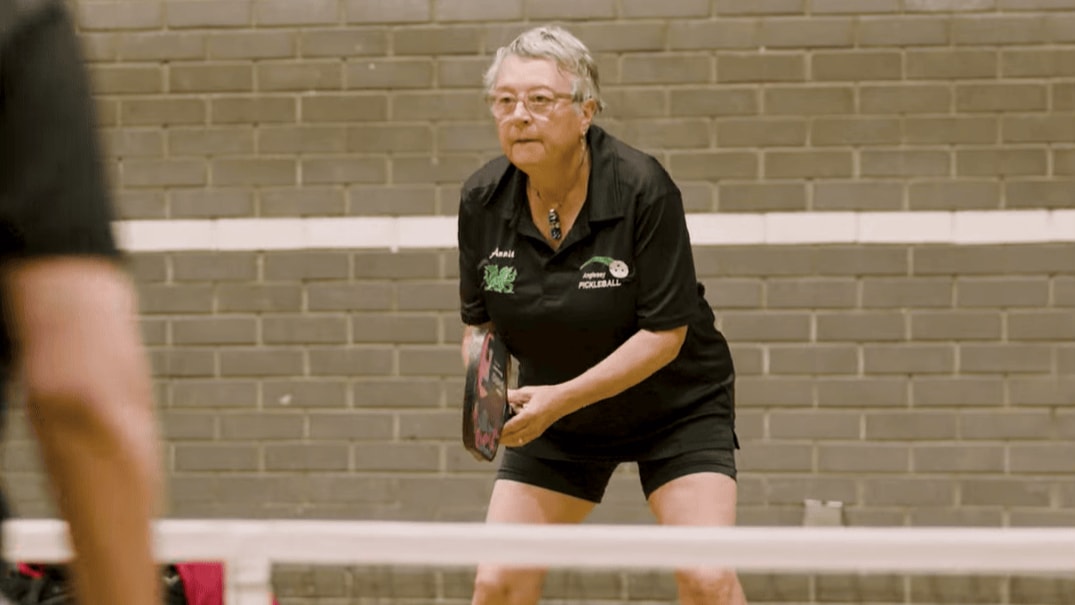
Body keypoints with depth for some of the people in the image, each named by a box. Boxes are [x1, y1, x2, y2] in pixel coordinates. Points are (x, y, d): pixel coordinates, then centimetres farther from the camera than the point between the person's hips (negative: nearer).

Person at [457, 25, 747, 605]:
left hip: (675, 406, -4)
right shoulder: (482, 200, -11)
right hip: (554, 414, 4)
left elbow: (665, 333, -23)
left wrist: (562, 398, -29)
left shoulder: (642, 188, -24)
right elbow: (479, 319, 2)